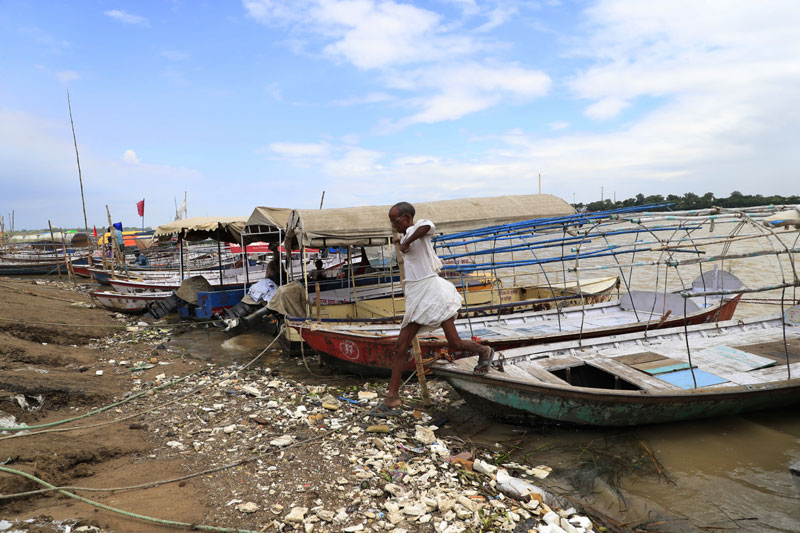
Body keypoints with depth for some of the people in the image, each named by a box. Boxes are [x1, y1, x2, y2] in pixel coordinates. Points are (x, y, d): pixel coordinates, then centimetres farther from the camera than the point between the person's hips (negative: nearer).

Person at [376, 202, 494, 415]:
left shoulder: (417, 229, -8)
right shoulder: (407, 236, 19)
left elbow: (428, 226, -35)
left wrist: (406, 243, -25)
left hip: (432, 290, -9)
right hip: (416, 296, 9)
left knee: (454, 344, -5)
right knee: (400, 346, 0)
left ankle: (484, 351, 28)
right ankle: (393, 398, 2)